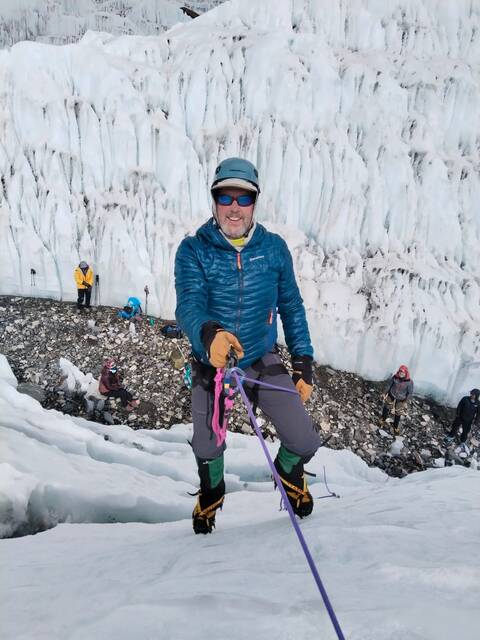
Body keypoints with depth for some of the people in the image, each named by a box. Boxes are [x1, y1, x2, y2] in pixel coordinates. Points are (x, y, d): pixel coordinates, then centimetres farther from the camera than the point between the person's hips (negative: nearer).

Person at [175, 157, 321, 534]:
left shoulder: (274, 248, -6)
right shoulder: (194, 250, -13)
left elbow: (292, 307, 2)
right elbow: (188, 306, -27)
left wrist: (304, 364, -1)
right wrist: (209, 333, -50)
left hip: (263, 362, 1)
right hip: (210, 365, 0)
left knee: (305, 442, -5)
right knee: (207, 449, 15)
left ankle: (289, 474, 34)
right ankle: (211, 493, 52)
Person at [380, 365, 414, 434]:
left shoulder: (409, 382, -26)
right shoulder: (395, 377, -21)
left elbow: (410, 393, -15)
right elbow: (389, 385, -6)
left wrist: (406, 402, -13)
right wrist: (385, 394, -1)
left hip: (401, 400, -2)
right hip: (391, 396, 2)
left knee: (398, 414, 14)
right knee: (386, 408, 21)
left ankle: (396, 427, 38)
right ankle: (383, 420, 49)